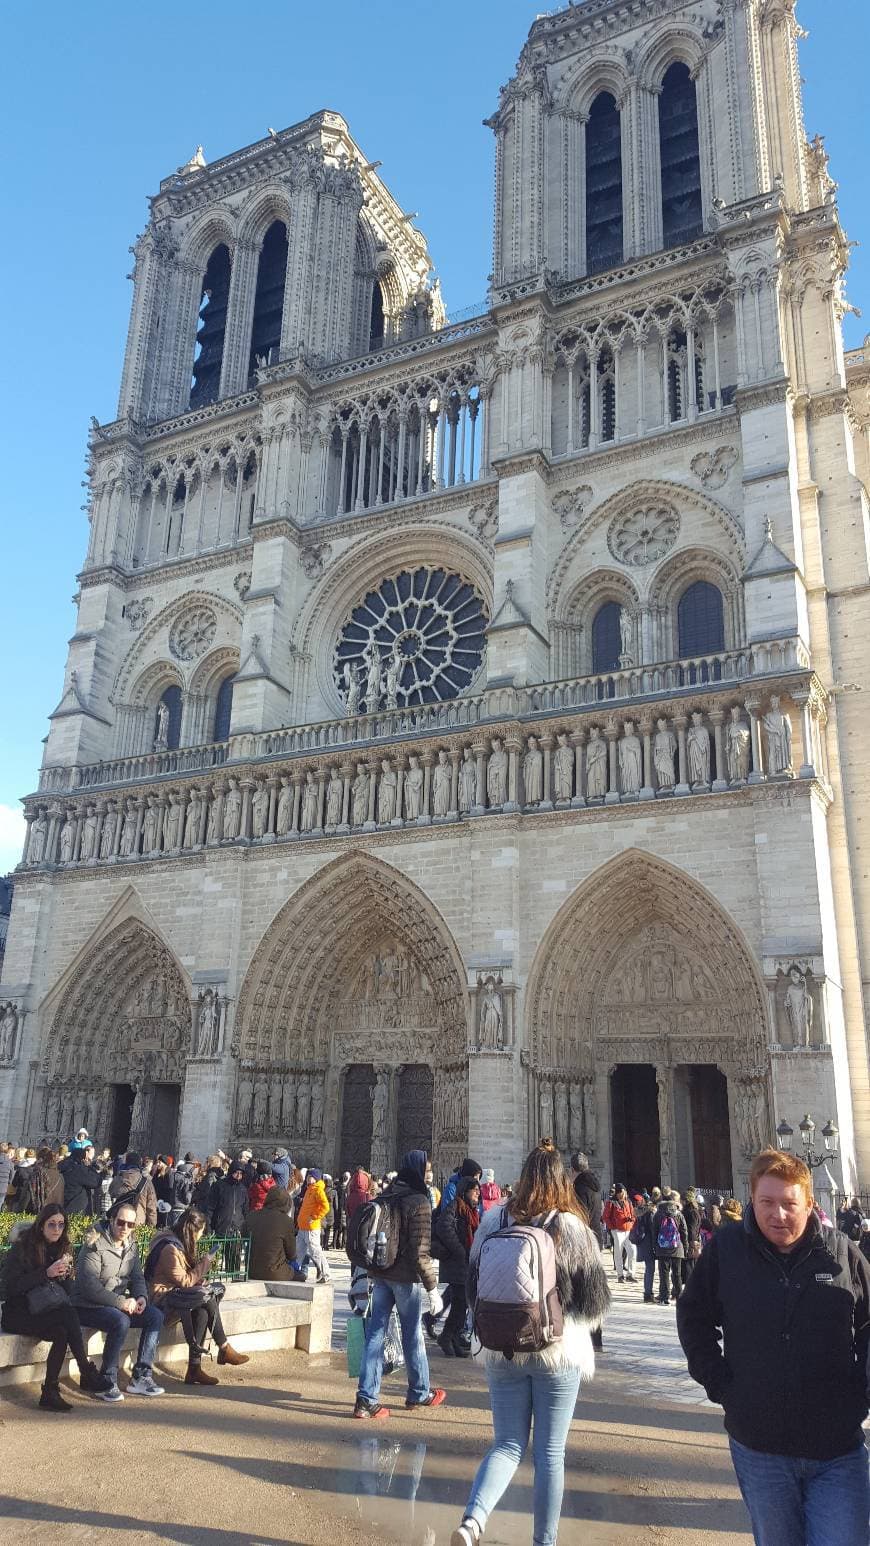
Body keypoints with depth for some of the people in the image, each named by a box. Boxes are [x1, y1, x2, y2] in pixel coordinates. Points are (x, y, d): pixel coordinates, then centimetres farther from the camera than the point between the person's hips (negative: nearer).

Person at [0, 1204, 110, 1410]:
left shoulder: (62, 1248, 10)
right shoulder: (21, 1247, -8)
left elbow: (66, 1290, 11)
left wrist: (64, 1275, -11)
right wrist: (46, 1273, -22)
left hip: (46, 1311, 6)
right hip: (17, 1314, -5)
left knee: (62, 1333, -30)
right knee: (68, 1316, -30)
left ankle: (50, 1392, -25)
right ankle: (88, 1373, -26)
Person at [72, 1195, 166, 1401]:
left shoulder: (131, 1245, 8)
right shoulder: (95, 1245, -17)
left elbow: (137, 1277, 13)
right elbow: (90, 1286, -23)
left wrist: (141, 1297, -9)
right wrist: (122, 1302, -25)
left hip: (120, 1302, 8)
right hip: (88, 1306, -7)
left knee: (156, 1316, -11)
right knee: (121, 1321, -34)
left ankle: (140, 1377, -8)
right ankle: (107, 1382, -19)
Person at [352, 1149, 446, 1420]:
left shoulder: (385, 1196, 5)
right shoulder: (419, 1202, -17)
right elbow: (421, 1252, -20)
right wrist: (432, 1288, -15)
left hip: (380, 1275, 6)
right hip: (406, 1278, -6)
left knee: (375, 1332, 9)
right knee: (413, 1335, 11)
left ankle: (366, 1399, 7)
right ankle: (419, 1393, 29)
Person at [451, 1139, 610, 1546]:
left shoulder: (494, 1221, -3)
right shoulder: (573, 1227, -11)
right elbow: (595, 1302, -4)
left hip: (502, 1350, 2)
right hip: (559, 1352, -2)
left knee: (507, 1445, 12)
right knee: (550, 1453, 11)